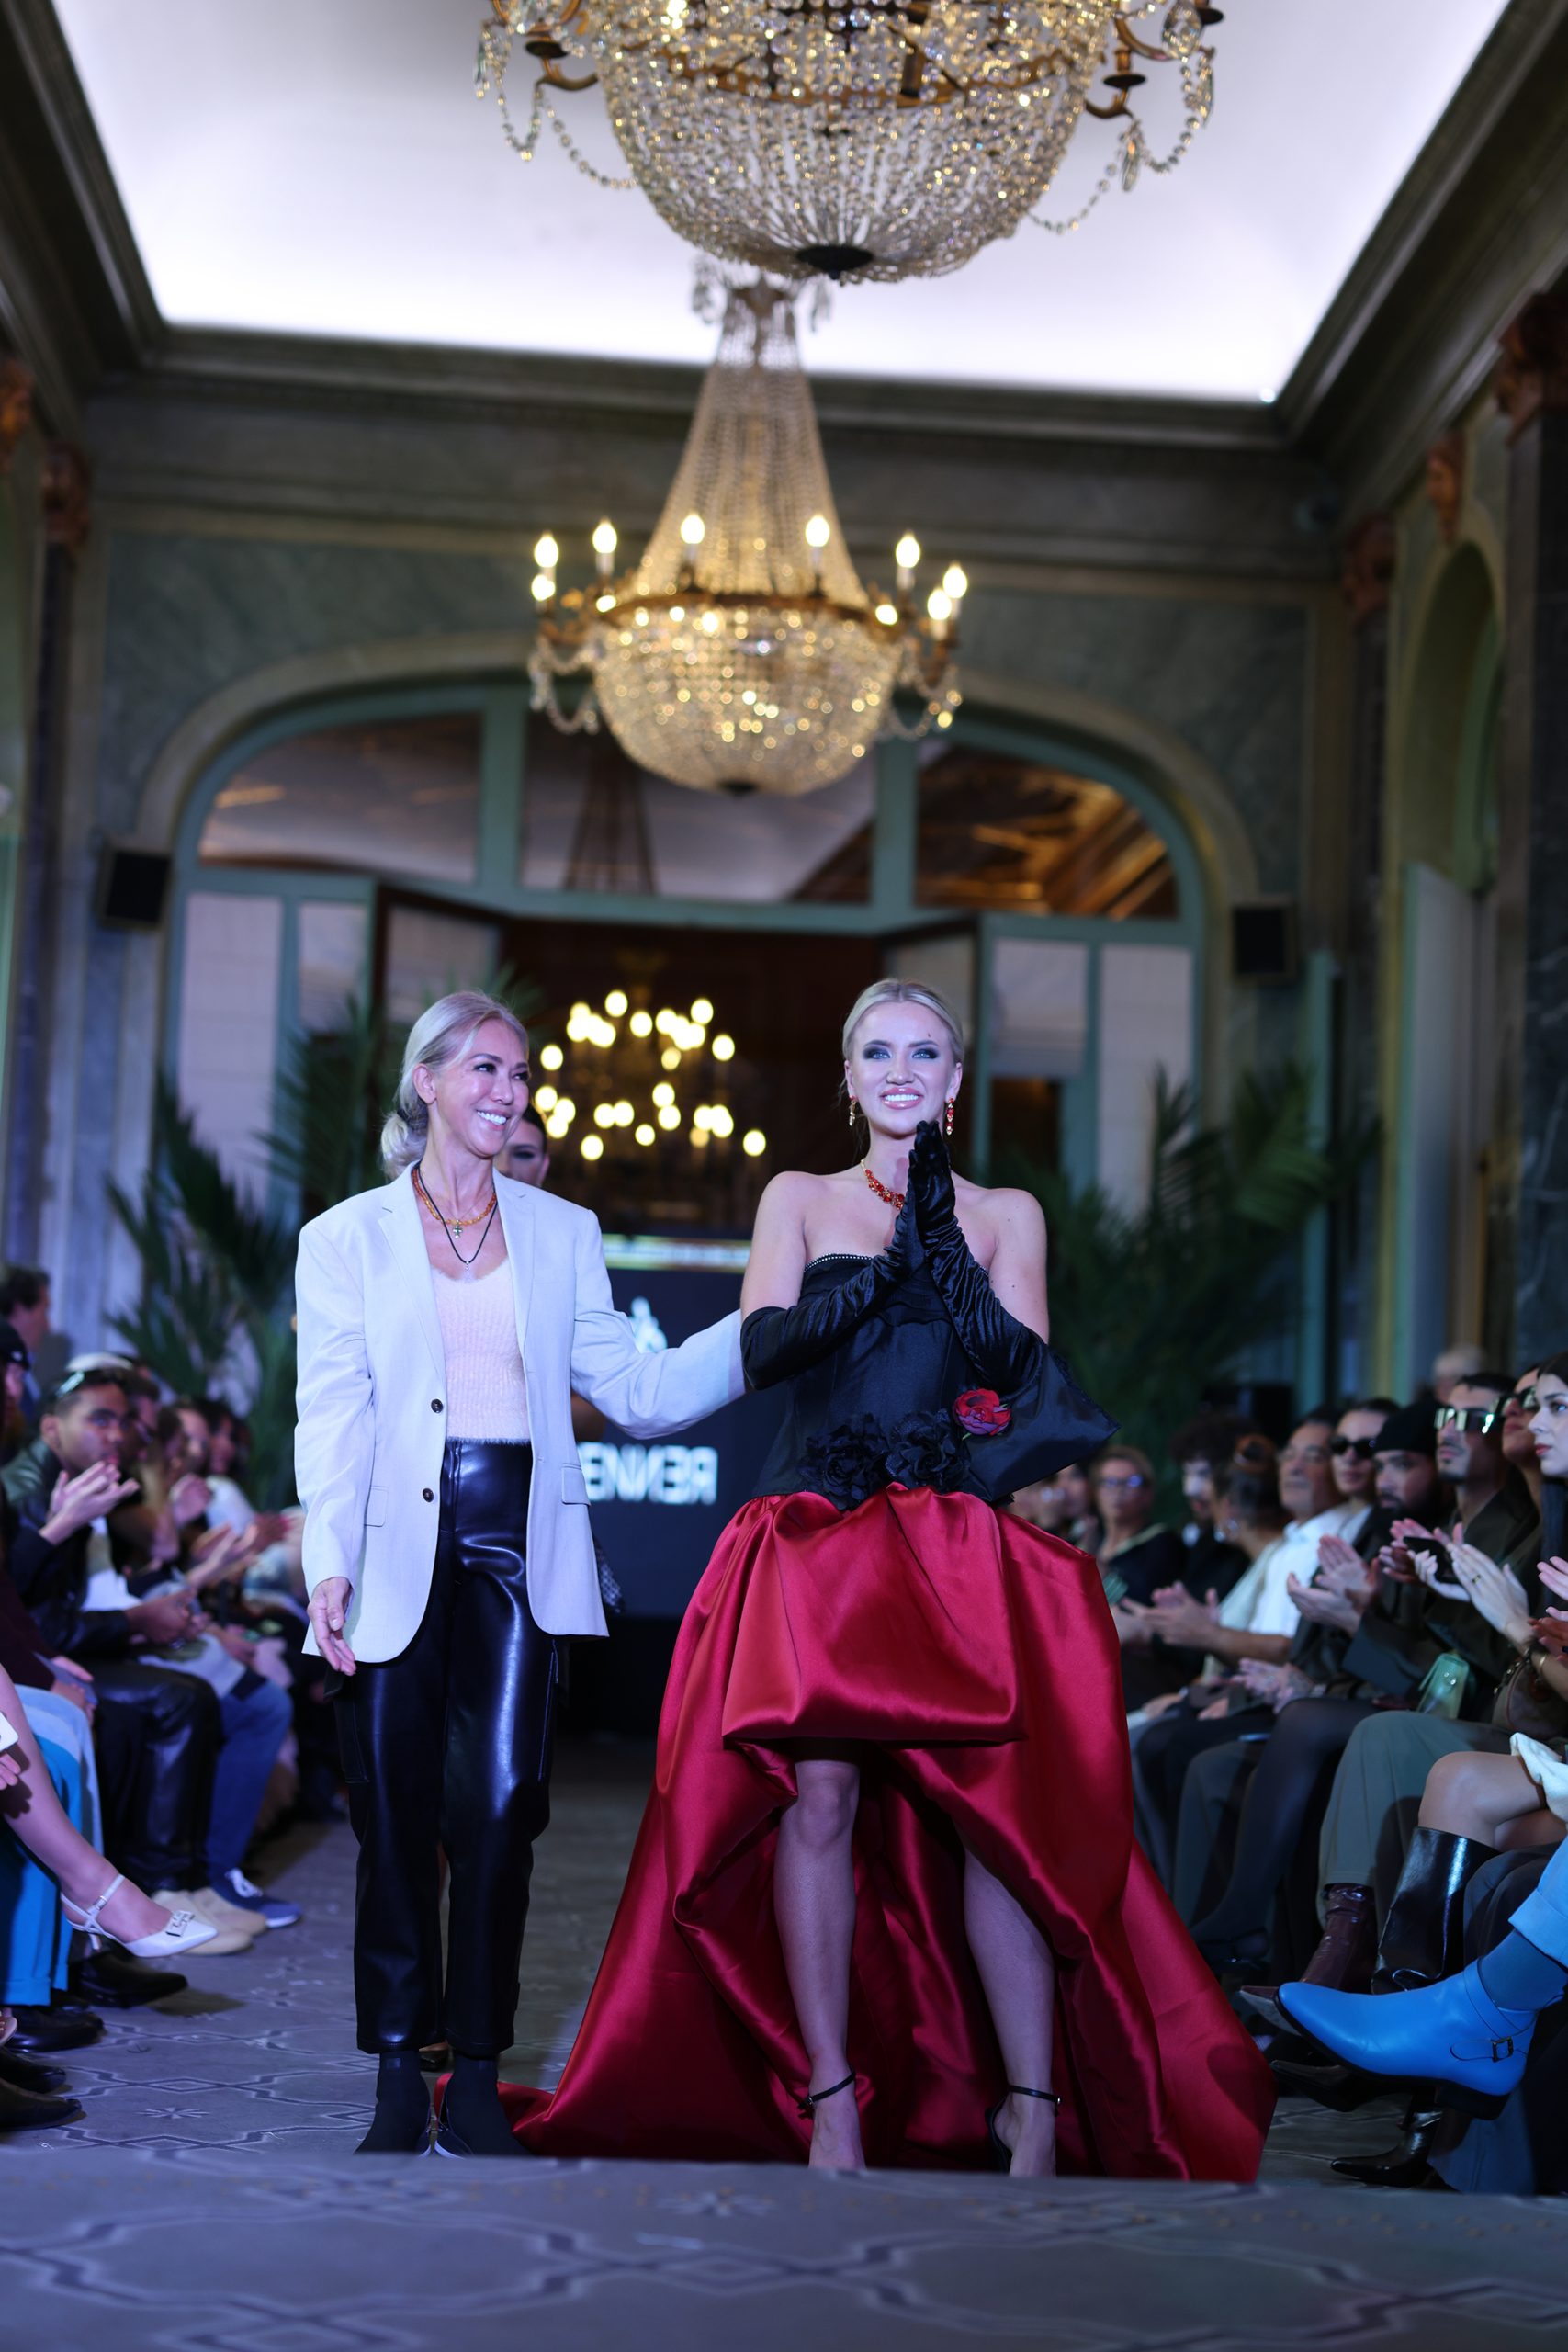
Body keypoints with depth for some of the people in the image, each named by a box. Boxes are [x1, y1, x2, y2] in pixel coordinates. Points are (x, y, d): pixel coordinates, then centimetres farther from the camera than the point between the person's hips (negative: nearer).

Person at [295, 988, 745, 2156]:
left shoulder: (563, 1233, 15)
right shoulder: (346, 1239, 9)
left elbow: (639, 1392, 10)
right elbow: (331, 1416, 1)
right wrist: (329, 1565, -11)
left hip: (520, 1544, 1)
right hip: (400, 1546, -1)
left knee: (501, 1803, -8)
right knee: (396, 1813, -1)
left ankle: (478, 2077, 2)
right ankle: (400, 2071, 11)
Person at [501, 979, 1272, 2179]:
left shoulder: (1005, 1215, 14)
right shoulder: (799, 1200, 14)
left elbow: (1025, 1370, 0)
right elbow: (763, 1348, 0)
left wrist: (941, 1249, -12)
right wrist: (887, 1269, -13)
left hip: (965, 1554, 0)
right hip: (815, 1540, 0)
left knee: (1001, 1810, -11)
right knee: (817, 1798, -11)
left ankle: (1033, 2106, -6)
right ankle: (829, 2102, -5)